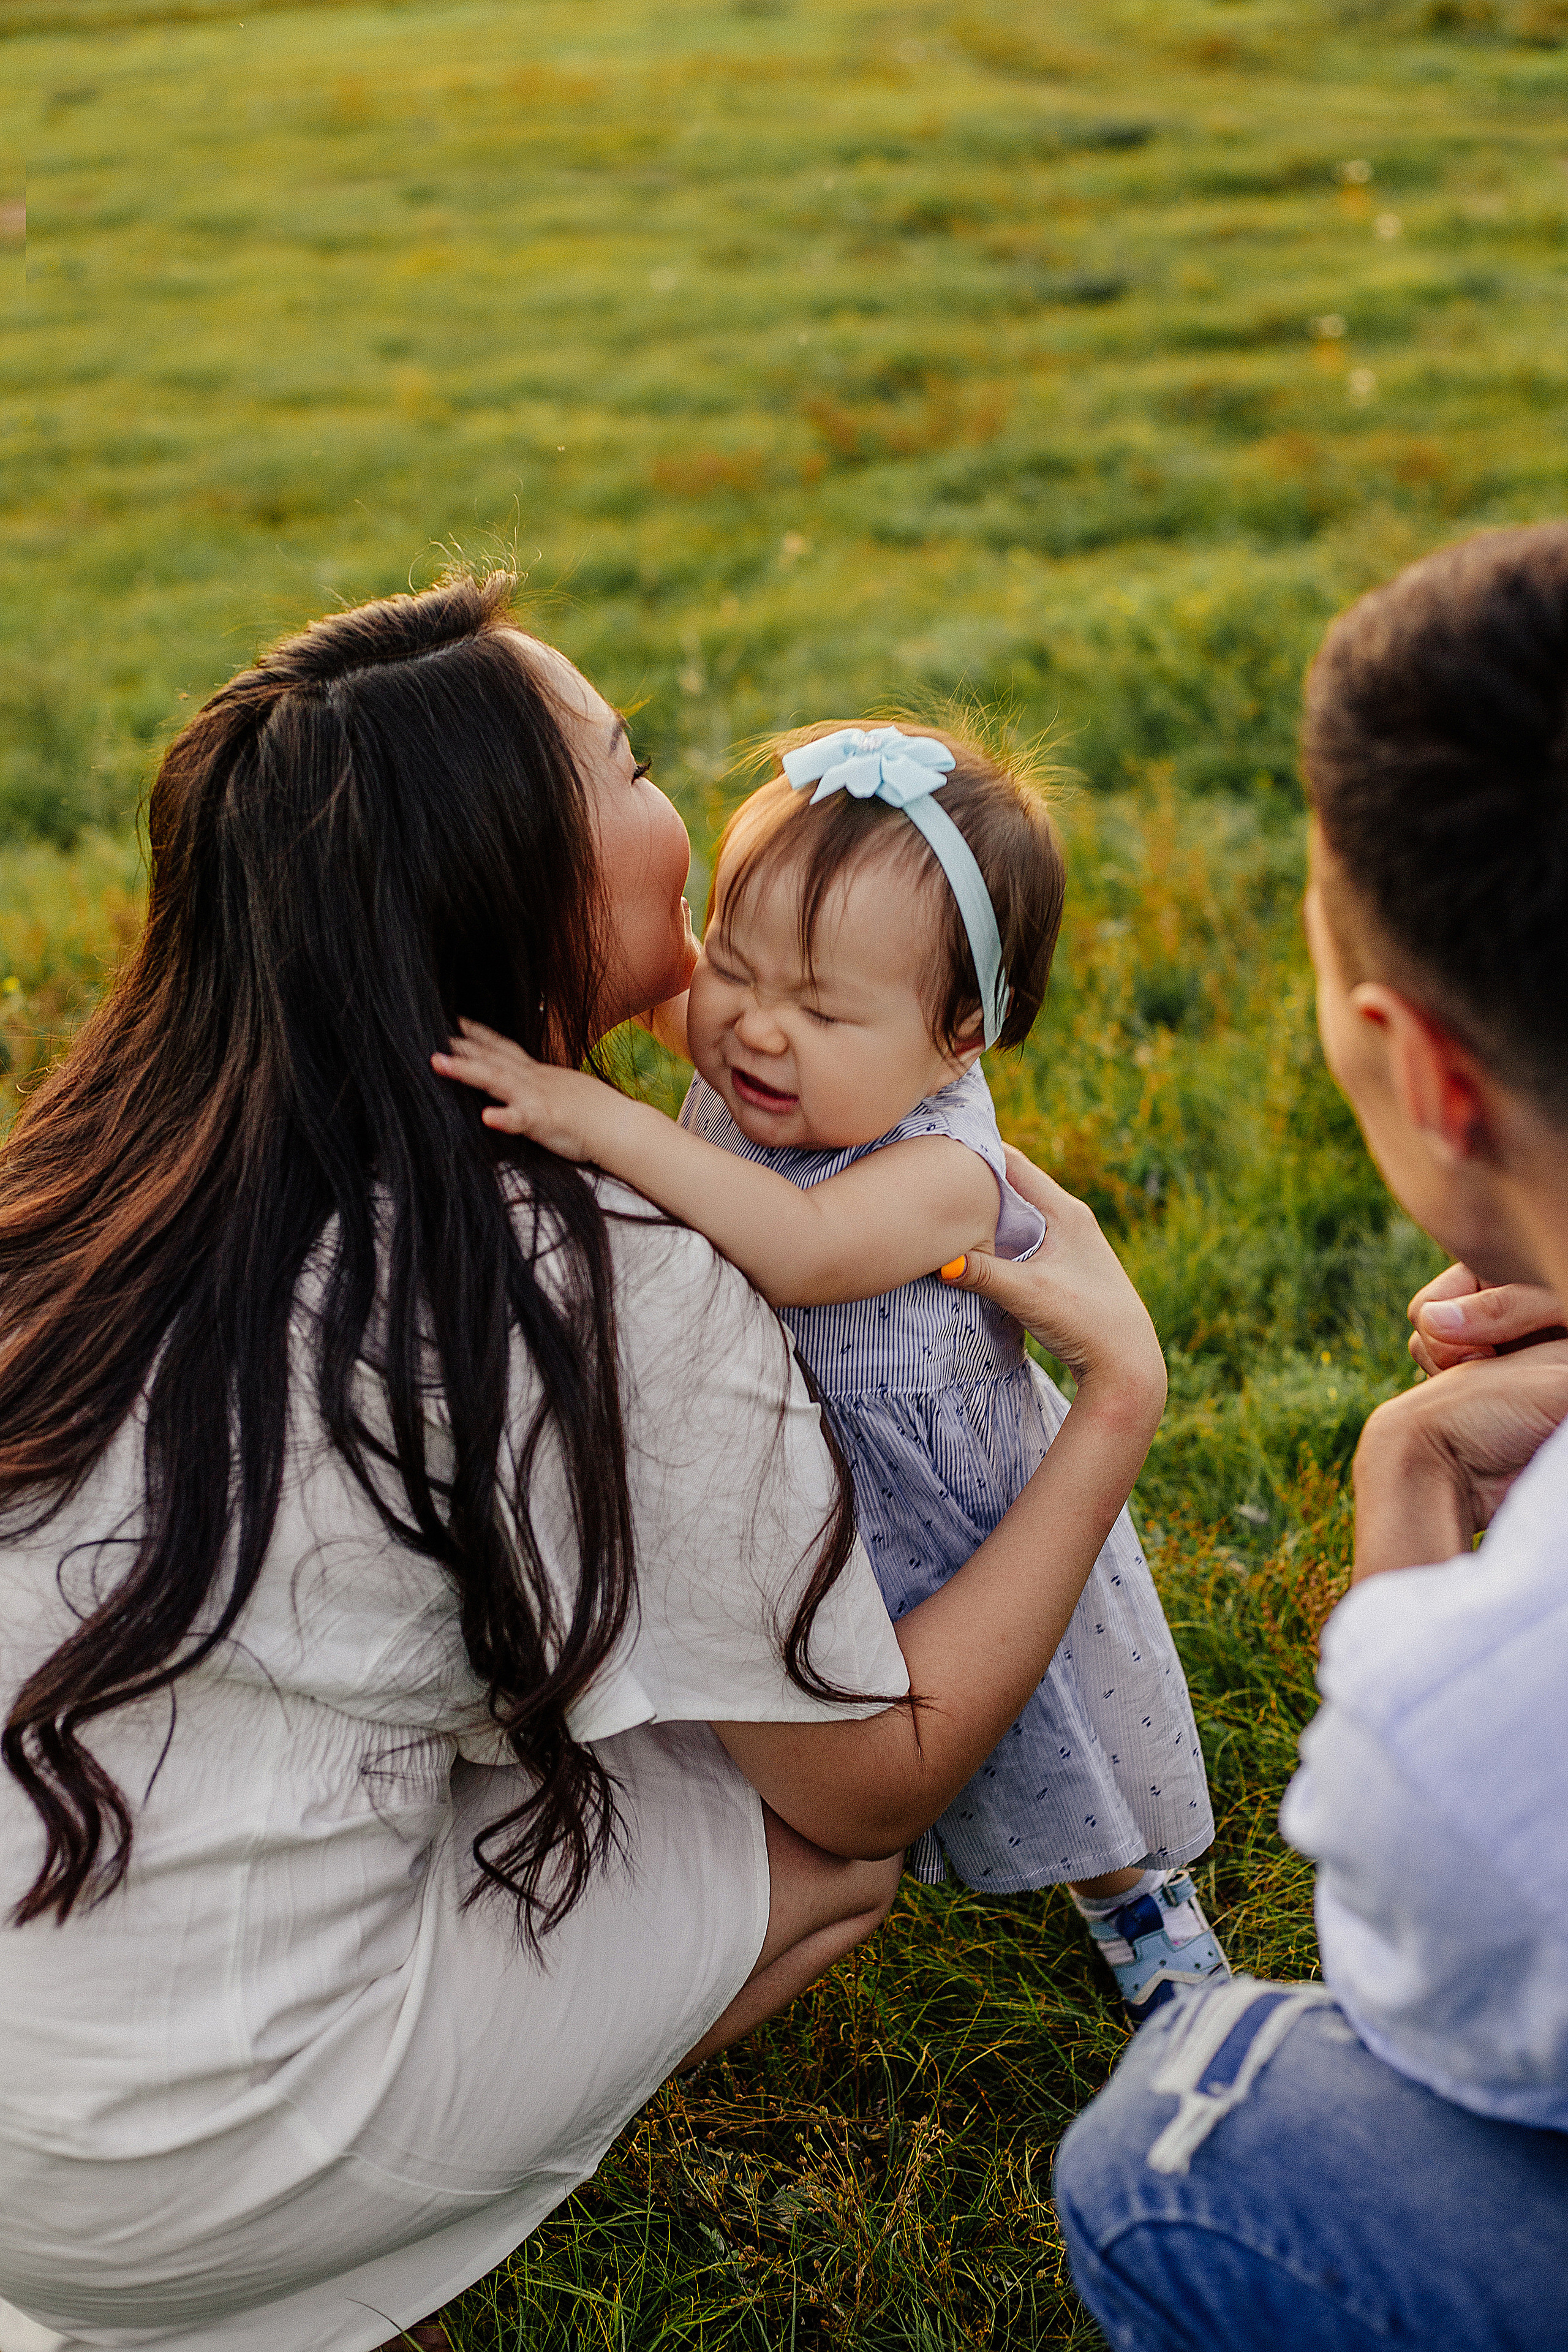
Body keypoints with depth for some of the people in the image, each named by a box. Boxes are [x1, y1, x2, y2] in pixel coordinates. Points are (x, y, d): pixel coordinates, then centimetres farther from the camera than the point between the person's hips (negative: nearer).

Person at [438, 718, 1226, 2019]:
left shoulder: (945, 1170, -37)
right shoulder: (741, 1066, -16)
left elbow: (797, 1250, -55)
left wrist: (600, 1119, -58)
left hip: (966, 1535, -5)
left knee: (1061, 1768, 23)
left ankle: (1136, 1897, 53)